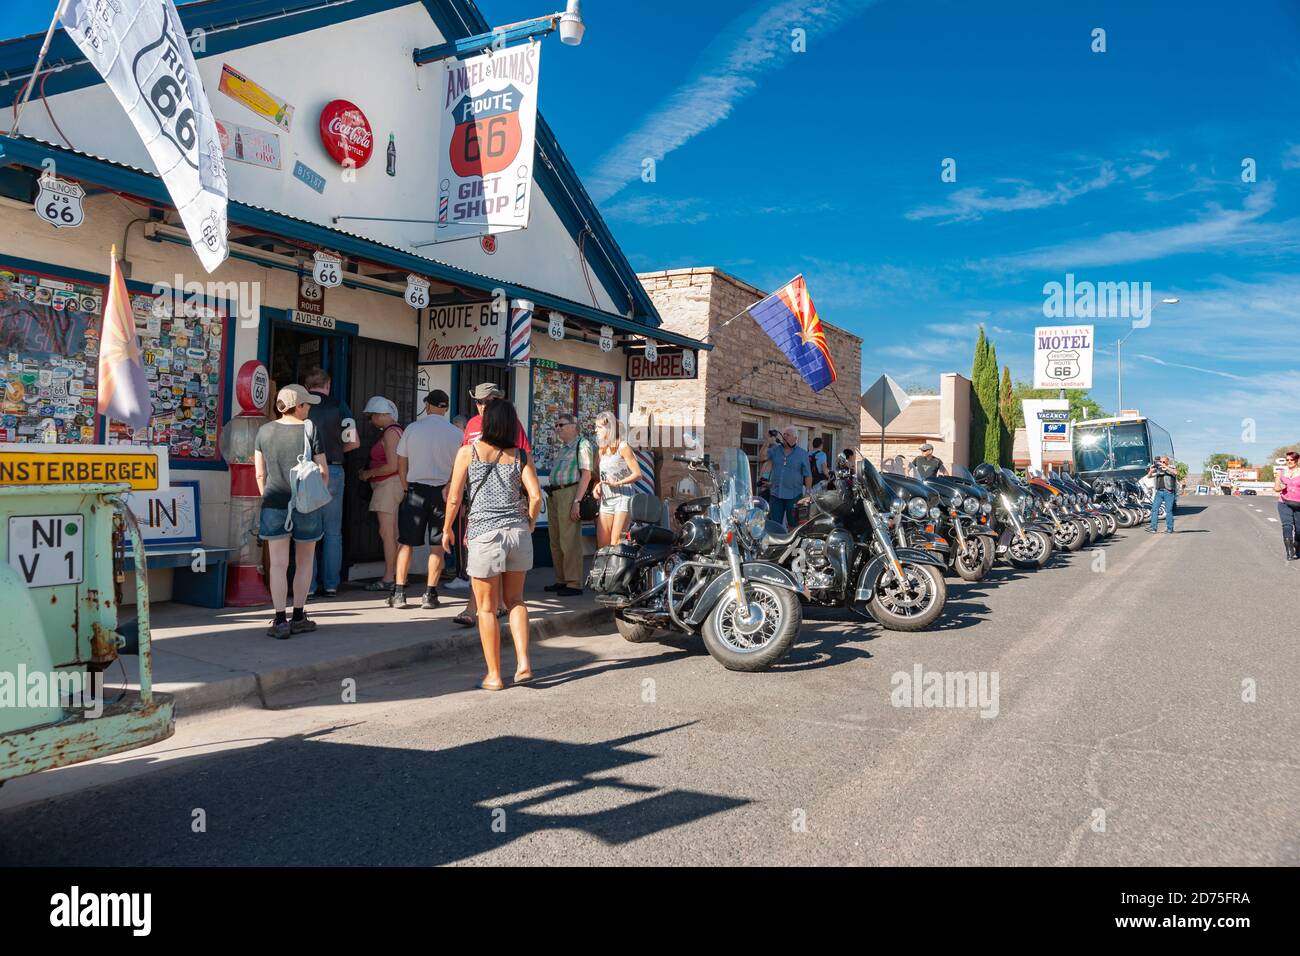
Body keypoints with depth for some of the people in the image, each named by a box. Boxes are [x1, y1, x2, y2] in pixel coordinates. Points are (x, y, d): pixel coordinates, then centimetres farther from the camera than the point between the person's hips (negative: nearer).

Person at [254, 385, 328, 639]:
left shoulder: (264, 431, 2)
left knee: (278, 564, 3)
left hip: (274, 504, 2)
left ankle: (280, 621, 0)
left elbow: (260, 474, 6)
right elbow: (323, 472, -6)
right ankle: (298, 617, 19)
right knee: (304, 562, 14)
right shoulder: (309, 431, -7)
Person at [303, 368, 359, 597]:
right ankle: (331, 584, 10)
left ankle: (307, 585, 4)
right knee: (333, 532, 9)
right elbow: (354, 442, 0)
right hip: (332, 471, 0)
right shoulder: (339, 406, 2)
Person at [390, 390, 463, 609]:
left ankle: (399, 593, 7)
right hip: (442, 491, 0)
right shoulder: (456, 434, -2)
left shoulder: (413, 428, 1)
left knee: (405, 543, 7)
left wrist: (405, 488, 11)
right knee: (438, 545, 7)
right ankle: (430, 594, 8)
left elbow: (401, 462, 4)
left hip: (416, 488, 0)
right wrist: (448, 489, 4)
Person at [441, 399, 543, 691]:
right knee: (515, 599, 19)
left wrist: (447, 529, 12)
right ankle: (523, 663, 7)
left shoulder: (468, 452, -1)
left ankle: (494, 675, 14)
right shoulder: (520, 456, 5)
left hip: (484, 534, -3)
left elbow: (454, 498, -2)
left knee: (487, 608, 8)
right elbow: (536, 496, -2)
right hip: (517, 531, 3)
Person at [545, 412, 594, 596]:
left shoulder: (582, 445, -6)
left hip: (569, 493, -9)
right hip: (554, 495, 9)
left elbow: (586, 474, -14)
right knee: (555, 541, 12)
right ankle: (561, 580, 21)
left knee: (569, 541, -10)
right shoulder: (559, 447, 21)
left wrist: (577, 501, -20)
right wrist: (550, 495, 15)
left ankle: (574, 583, -5)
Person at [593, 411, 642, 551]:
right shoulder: (600, 449, 15)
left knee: (616, 542, -12)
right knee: (602, 545, 1)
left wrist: (616, 483, -16)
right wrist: (597, 486, 3)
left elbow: (637, 474, -9)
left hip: (622, 497, -7)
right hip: (606, 500, 7)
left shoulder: (622, 447, -5)